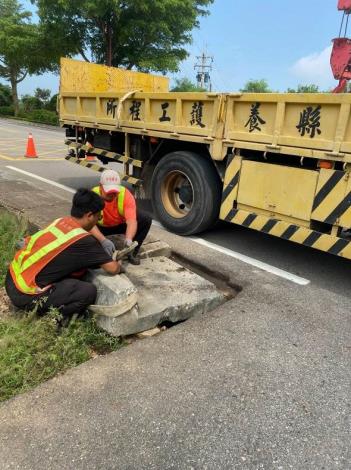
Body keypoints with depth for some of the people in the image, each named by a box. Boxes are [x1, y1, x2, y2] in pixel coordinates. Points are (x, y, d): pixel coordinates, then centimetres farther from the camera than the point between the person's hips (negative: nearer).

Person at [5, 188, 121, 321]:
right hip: (24, 294, -8)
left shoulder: (60, 222, 4)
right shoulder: (84, 240, -16)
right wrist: (118, 264, 16)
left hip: (12, 278, 9)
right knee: (89, 291, -14)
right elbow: (113, 268, -11)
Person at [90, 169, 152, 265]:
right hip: (101, 227, 0)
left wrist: (128, 239, -59)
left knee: (146, 220, -23)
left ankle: (133, 252, -5)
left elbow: (131, 221, -39)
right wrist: (104, 240, -55)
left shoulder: (126, 195, -30)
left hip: (121, 224, 1)